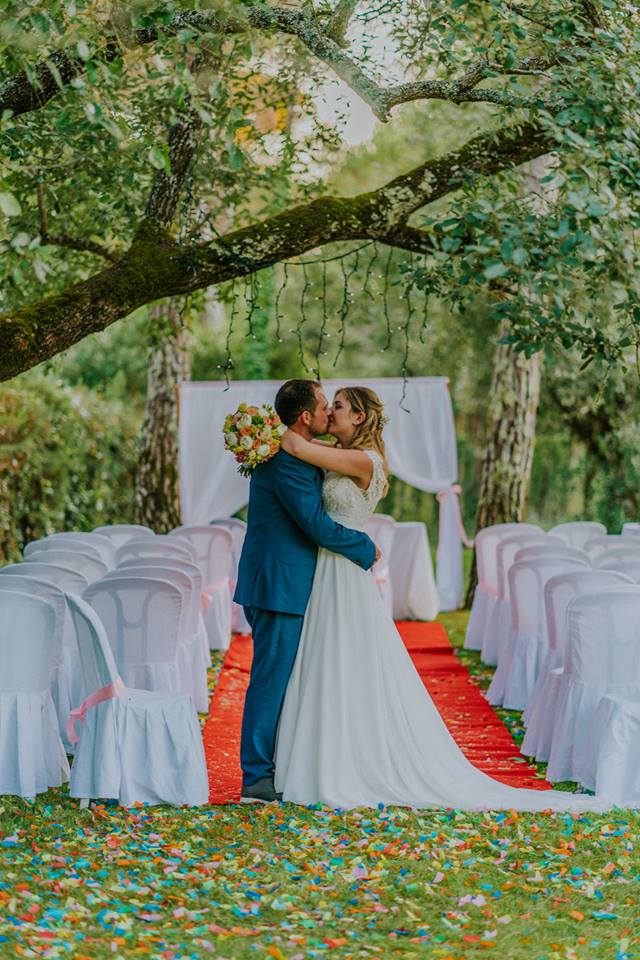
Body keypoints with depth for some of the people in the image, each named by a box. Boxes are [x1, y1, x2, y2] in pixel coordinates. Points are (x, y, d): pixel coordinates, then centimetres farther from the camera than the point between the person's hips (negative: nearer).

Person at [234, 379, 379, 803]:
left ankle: (269, 768, 23)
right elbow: (318, 526, -20)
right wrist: (367, 547, -7)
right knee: (271, 680, -5)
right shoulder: (287, 462, -19)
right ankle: (257, 777, 1)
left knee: (278, 680, 15)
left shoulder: (294, 455, 13)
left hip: (283, 583, 10)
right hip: (280, 584, -10)